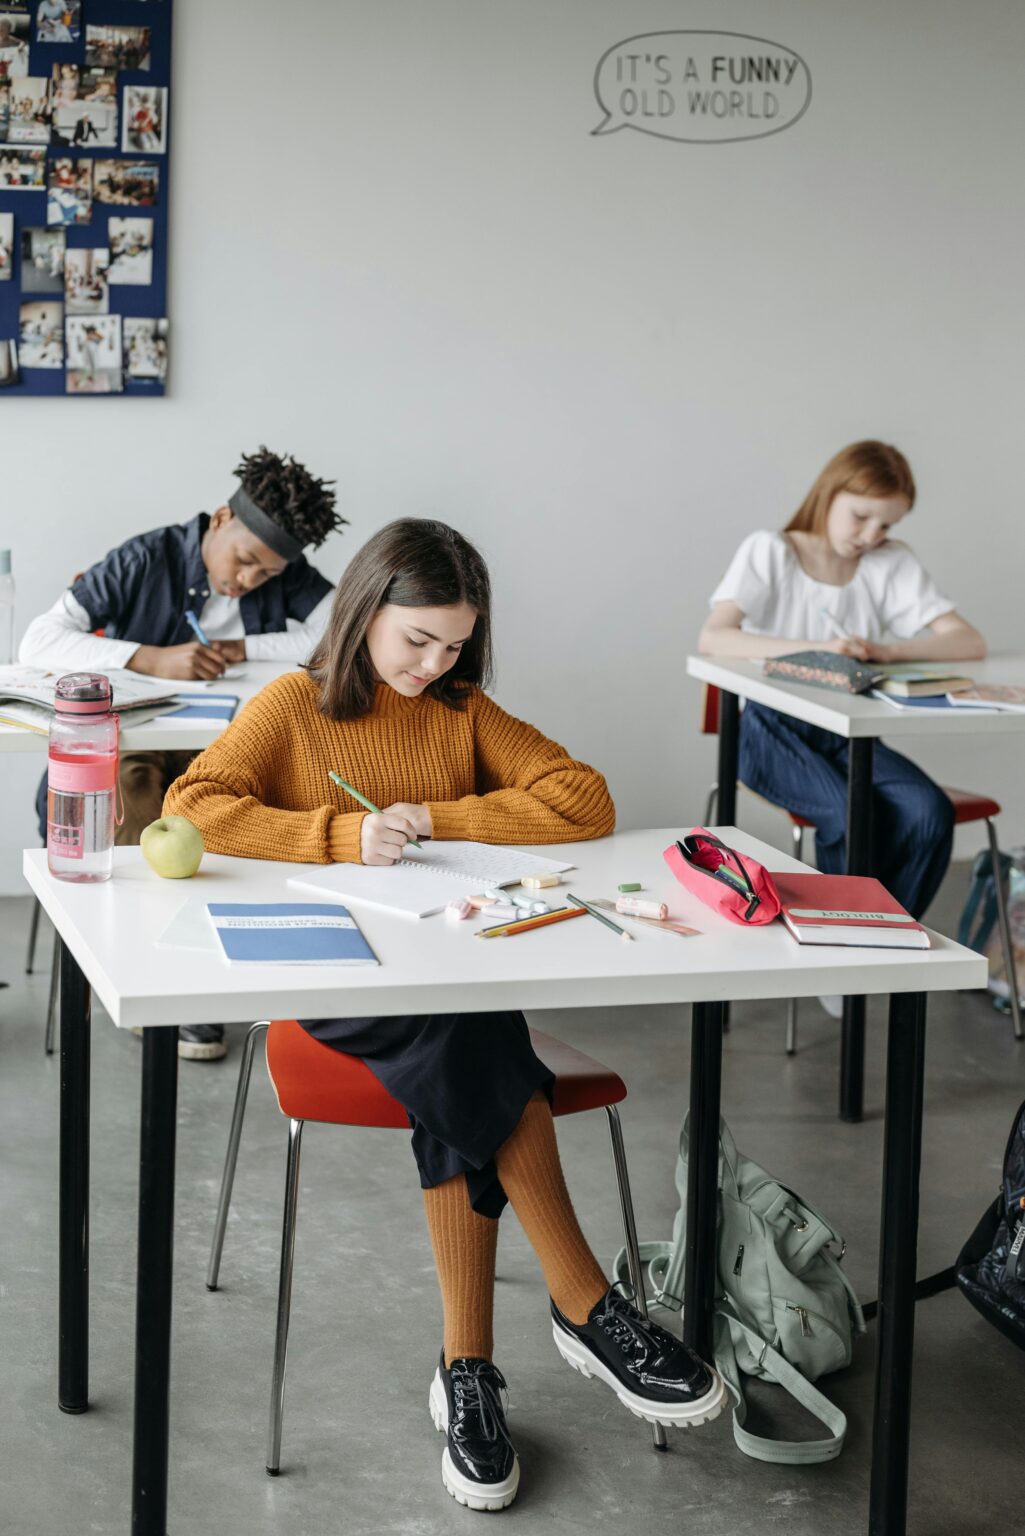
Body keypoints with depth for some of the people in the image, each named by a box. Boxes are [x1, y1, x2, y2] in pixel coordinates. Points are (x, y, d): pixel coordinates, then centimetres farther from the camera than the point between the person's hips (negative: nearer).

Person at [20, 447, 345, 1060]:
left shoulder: (289, 577, 3)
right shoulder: (148, 560, -6)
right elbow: (39, 642, -15)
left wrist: (243, 649, -14)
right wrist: (154, 658, -27)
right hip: (137, 737, -2)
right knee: (131, 780, -36)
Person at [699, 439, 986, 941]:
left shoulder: (892, 565, 5)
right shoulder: (769, 552, -4)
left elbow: (969, 642, -4)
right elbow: (712, 638, -20)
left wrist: (889, 649, -23)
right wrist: (815, 648, -32)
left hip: (848, 734, 3)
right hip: (774, 730, -3)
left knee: (929, 812, -24)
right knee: (851, 814, -30)